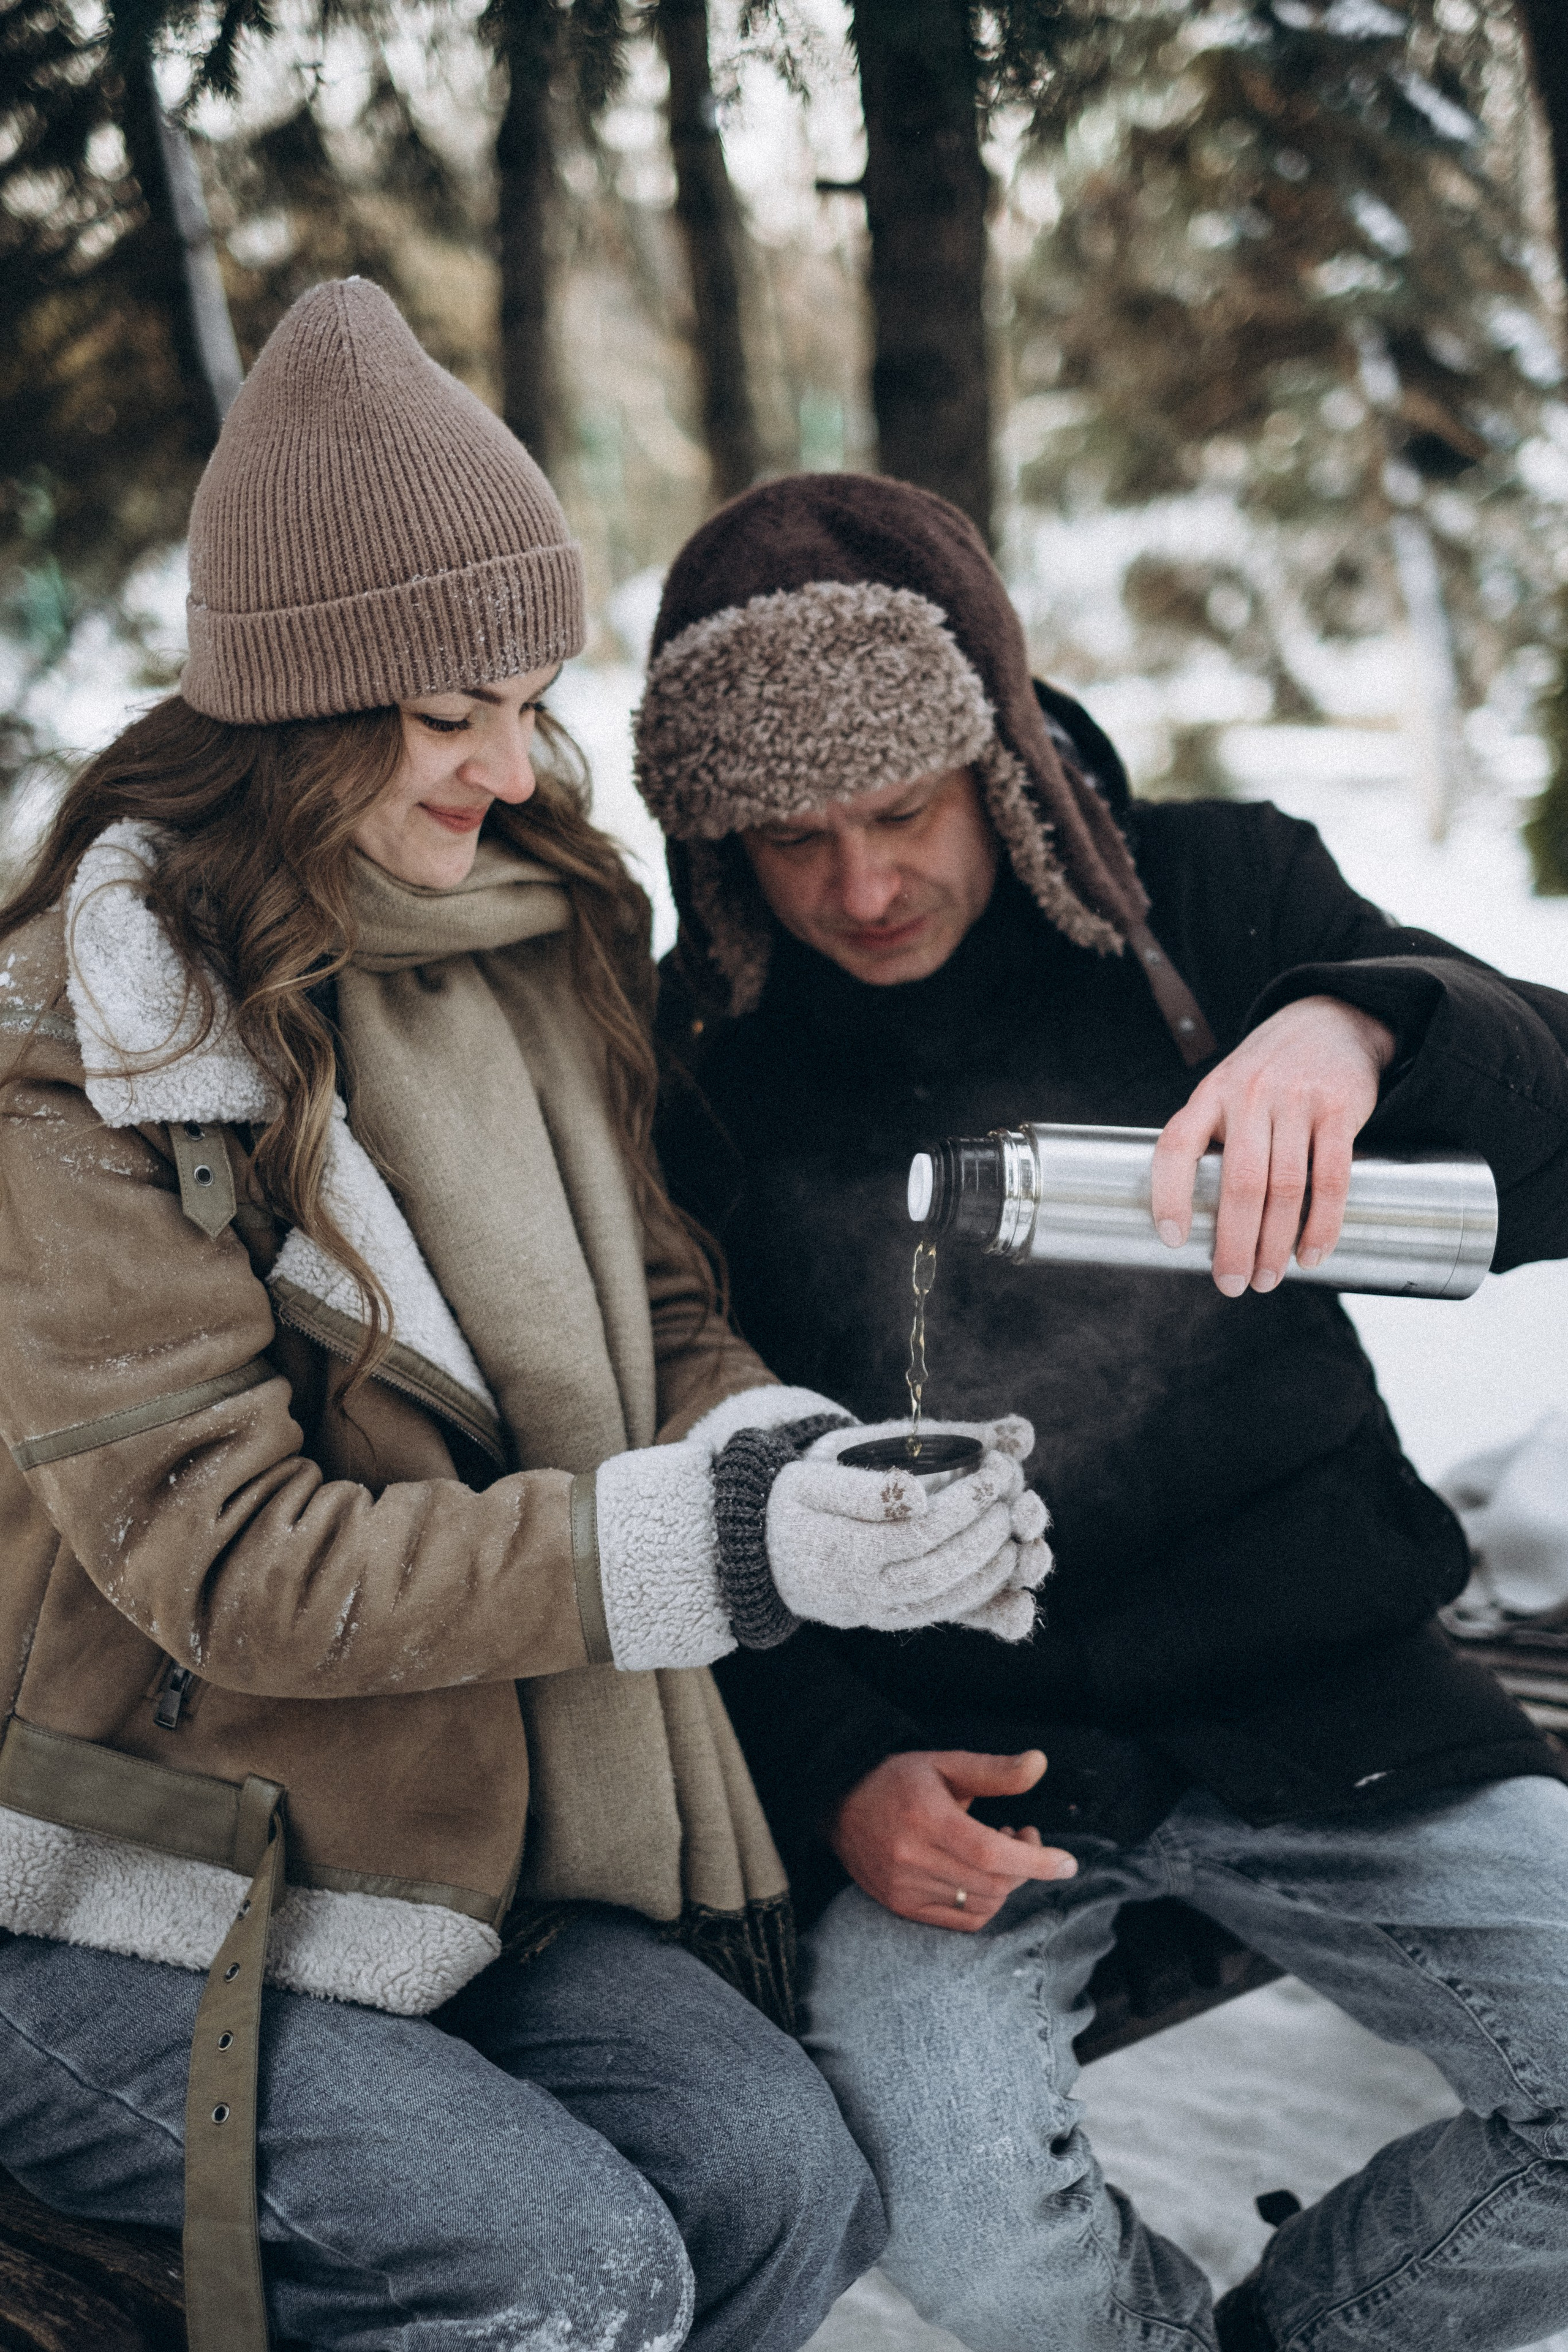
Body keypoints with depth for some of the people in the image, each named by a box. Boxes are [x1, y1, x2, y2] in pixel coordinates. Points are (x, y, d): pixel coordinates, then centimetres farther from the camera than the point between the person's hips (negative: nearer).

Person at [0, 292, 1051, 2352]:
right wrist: (716, 1548, -30)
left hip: (464, 1856, 6)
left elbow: (656, 1314, 8)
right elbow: (226, 1556, -21)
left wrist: (789, 1449, -16)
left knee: (787, 2183, -13)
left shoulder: (532, 940, 4)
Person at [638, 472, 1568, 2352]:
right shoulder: (690, 1065, 0)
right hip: (943, 1745, -1)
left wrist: (1363, 1029, -30)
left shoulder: (1214, 901, 1)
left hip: (1311, 1688, 2)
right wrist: (835, 1780, -12)